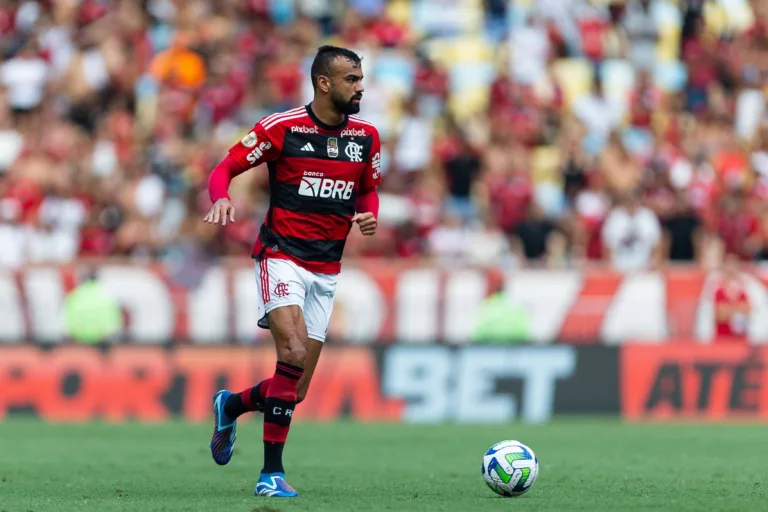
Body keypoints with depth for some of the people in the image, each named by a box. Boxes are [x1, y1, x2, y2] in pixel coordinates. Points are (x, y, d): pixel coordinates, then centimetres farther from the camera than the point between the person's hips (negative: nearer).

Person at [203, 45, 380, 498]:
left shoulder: (366, 137, 5)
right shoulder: (281, 128, -9)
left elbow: (369, 190, 20)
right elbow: (224, 168, -4)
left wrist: (370, 216, -2)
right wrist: (222, 198, -26)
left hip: (327, 270, 5)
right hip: (282, 256, -5)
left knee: (297, 389, 4)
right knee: (294, 353, -26)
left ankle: (230, 406, 34)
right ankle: (272, 472, -14)